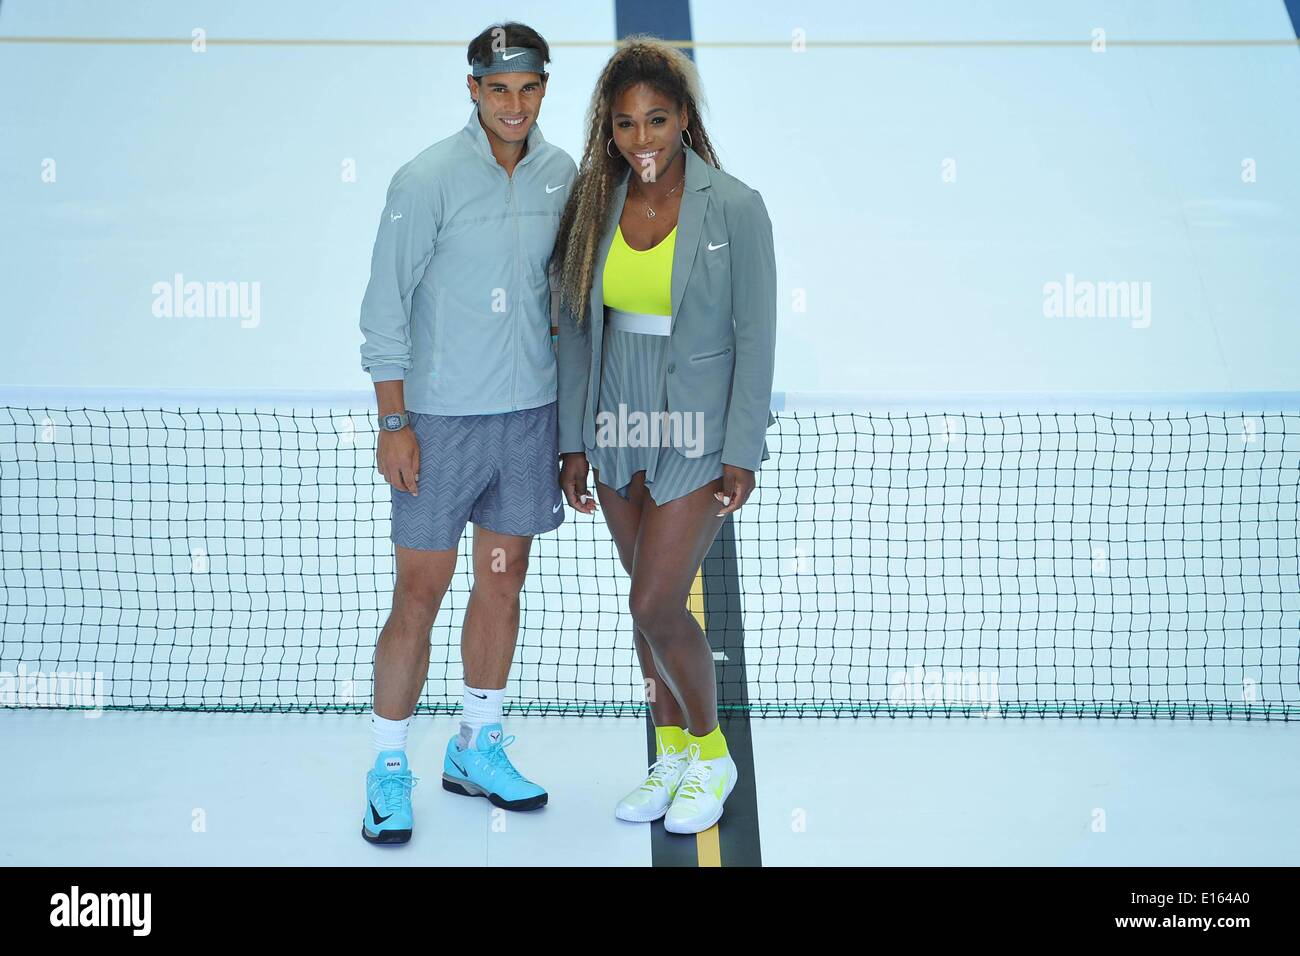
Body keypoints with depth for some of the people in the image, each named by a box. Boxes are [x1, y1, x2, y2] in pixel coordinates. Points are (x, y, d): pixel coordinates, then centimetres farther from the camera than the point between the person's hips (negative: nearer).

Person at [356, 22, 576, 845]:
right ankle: (390, 770, 13)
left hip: (531, 413, 5)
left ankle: (477, 749, 28)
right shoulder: (427, 180, -11)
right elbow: (386, 305, -9)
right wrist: (393, 422, -11)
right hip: (441, 417, -5)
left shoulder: (561, 175, 3)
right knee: (420, 596, -1)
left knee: (503, 582, 13)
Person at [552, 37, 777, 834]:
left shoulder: (735, 208, -11)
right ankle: (673, 756, 30)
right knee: (652, 599, 14)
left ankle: (712, 756, 16)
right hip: (618, 429, 5)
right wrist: (575, 439, 5)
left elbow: (756, 336, -9)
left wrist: (743, 453, -11)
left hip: (698, 432, -5)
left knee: (656, 605, -7)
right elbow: (577, 327, 6)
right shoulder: (595, 205, 1)